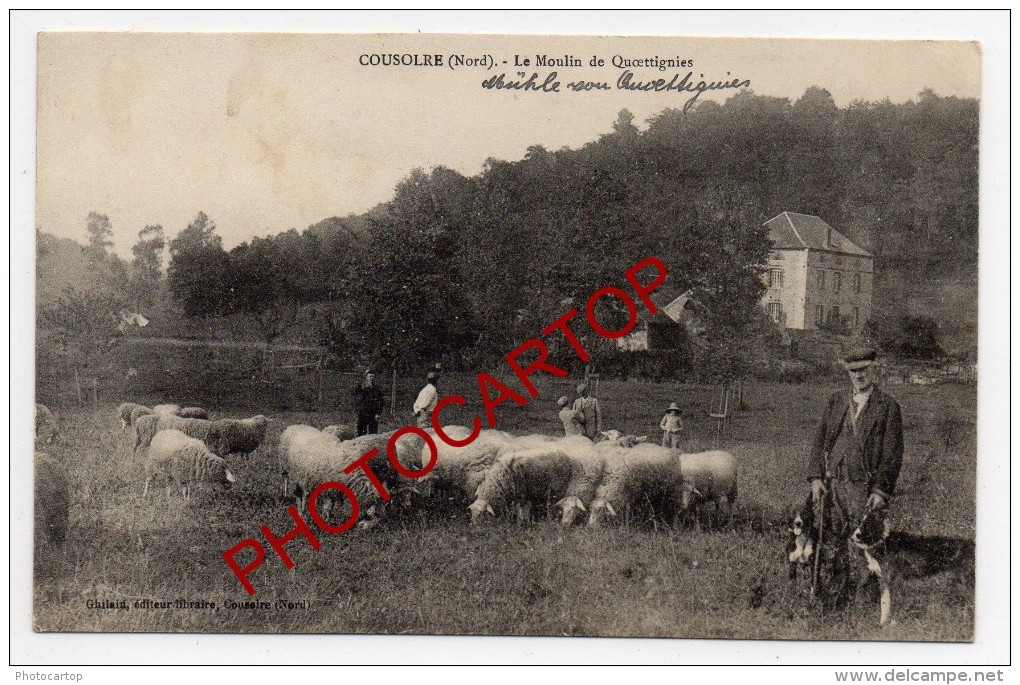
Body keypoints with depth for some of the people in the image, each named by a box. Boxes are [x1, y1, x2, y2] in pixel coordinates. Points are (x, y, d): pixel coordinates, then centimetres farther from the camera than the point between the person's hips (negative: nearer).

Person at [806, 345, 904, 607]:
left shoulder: (888, 406, 0)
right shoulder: (836, 402, 13)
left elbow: (893, 453, -3)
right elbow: (819, 441, 13)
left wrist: (881, 490, -10)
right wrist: (815, 478, 2)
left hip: (865, 487, -4)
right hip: (833, 484, 4)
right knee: (836, 539, 7)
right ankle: (839, 587, 18)